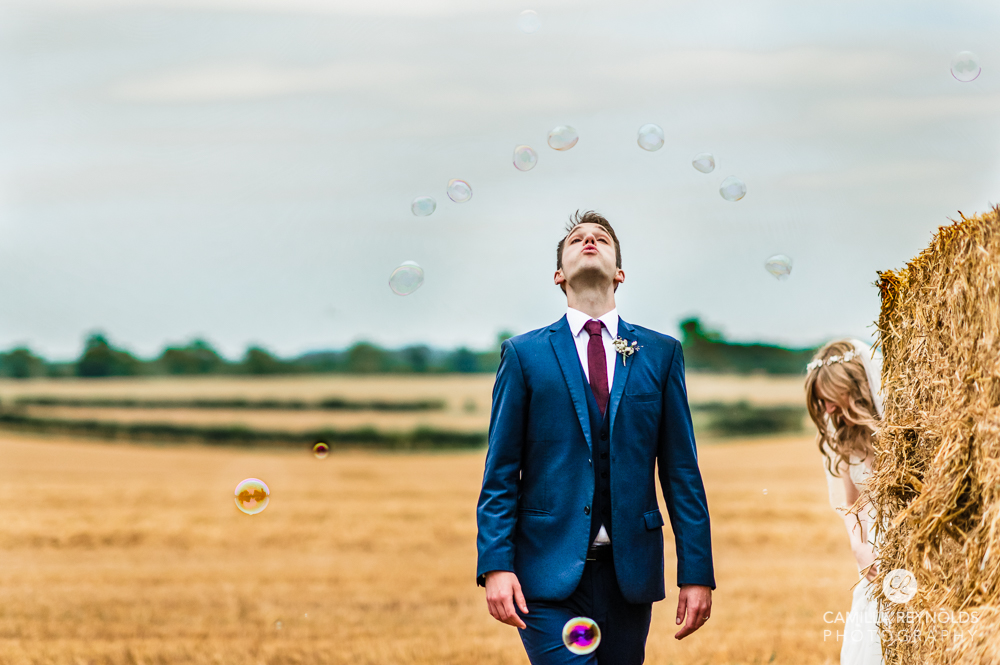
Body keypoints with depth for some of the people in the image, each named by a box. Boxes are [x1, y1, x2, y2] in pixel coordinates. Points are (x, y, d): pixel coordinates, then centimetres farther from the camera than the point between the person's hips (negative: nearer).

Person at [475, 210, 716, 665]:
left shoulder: (660, 354, 11)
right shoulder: (525, 354, 6)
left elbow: (681, 471, 8)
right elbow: (500, 475, 3)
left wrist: (697, 574, 1)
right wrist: (496, 565, -9)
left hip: (628, 574, 2)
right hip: (550, 572, -2)